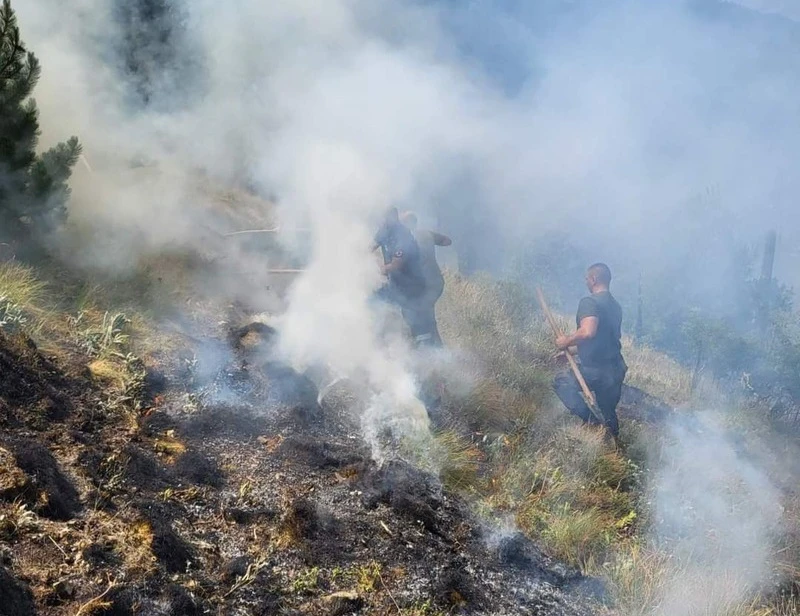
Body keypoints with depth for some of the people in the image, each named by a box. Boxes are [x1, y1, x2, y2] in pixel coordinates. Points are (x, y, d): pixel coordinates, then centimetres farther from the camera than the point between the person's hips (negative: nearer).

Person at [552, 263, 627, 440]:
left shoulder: (589, 303, -13)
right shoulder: (615, 306, 15)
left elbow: (588, 331, -31)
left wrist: (566, 341, -13)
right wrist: (571, 350, 28)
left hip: (596, 370, -8)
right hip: (617, 370, 8)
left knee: (561, 382, 10)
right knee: (608, 413, 21)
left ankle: (591, 420, -5)